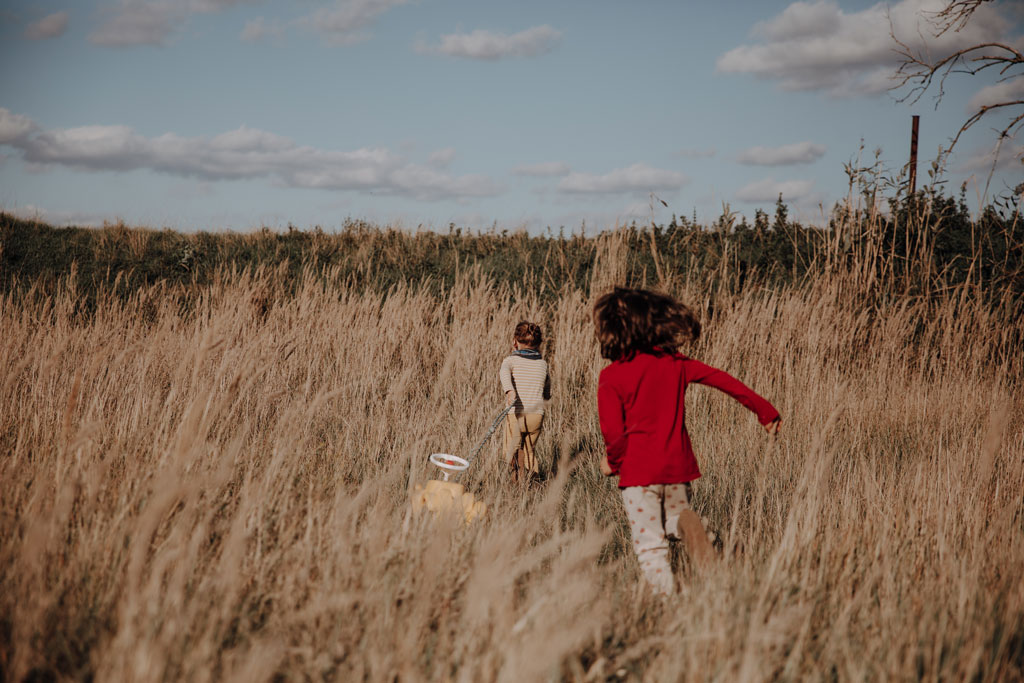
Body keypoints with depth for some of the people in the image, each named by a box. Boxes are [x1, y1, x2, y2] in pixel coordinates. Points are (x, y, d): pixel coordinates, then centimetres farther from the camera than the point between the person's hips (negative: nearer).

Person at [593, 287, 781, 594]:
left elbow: (613, 431, -15)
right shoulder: (674, 363, 2)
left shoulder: (611, 377, -11)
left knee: (649, 544, 2)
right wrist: (764, 410, 12)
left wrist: (613, 460, 6)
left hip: (639, 469, -4)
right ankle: (687, 524, -6)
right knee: (675, 516, 26)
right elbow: (723, 380, 5)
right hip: (677, 464, 4)